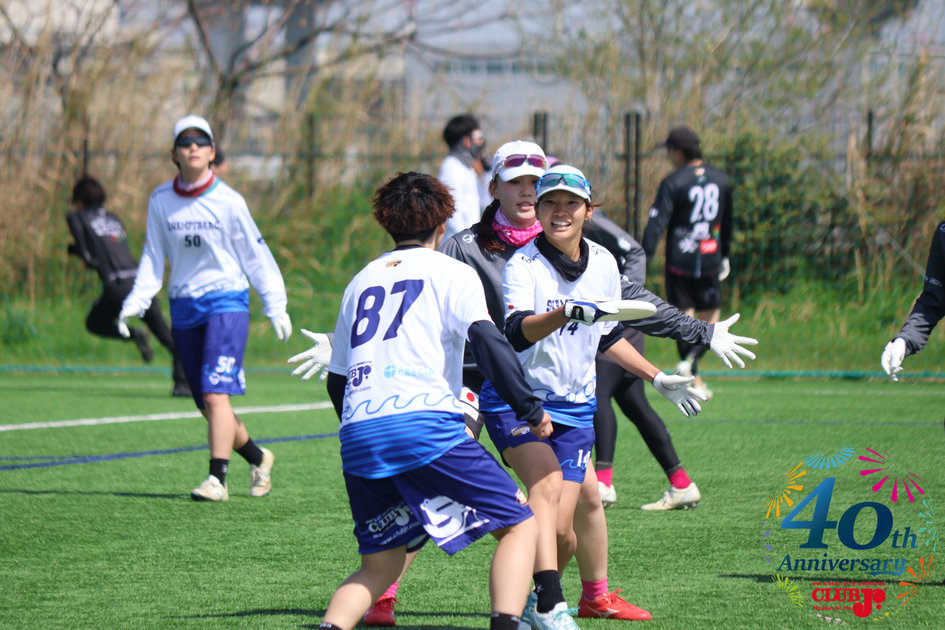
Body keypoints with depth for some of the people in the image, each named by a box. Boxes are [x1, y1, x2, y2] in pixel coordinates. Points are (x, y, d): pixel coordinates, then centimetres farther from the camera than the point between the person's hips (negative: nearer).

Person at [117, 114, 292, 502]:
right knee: (207, 406, 8)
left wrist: (276, 308, 1)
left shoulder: (228, 201, -6)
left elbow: (255, 255, 1)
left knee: (215, 394, -18)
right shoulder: (160, 201, 3)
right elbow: (153, 259, 10)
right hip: (183, 308, 4)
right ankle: (258, 458, 29)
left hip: (226, 301, -4)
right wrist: (135, 303, -1)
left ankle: (217, 479, -17)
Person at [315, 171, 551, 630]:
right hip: (425, 425, -5)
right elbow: (487, 340, -7)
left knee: (380, 565, 16)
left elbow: (336, 380, 26)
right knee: (519, 525, 3)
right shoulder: (452, 273, 10)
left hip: (357, 437, 5)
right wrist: (530, 410, -5)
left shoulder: (361, 281, 25)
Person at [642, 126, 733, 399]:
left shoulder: (673, 183, -9)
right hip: (709, 261, 3)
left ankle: (695, 381, 8)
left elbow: (656, 223, -16)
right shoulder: (721, 180, 7)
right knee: (710, 318, 11)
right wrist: (724, 256, 31)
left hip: (679, 261, -3)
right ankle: (690, 360, -15)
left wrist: (642, 260, -18)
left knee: (684, 316, 7)